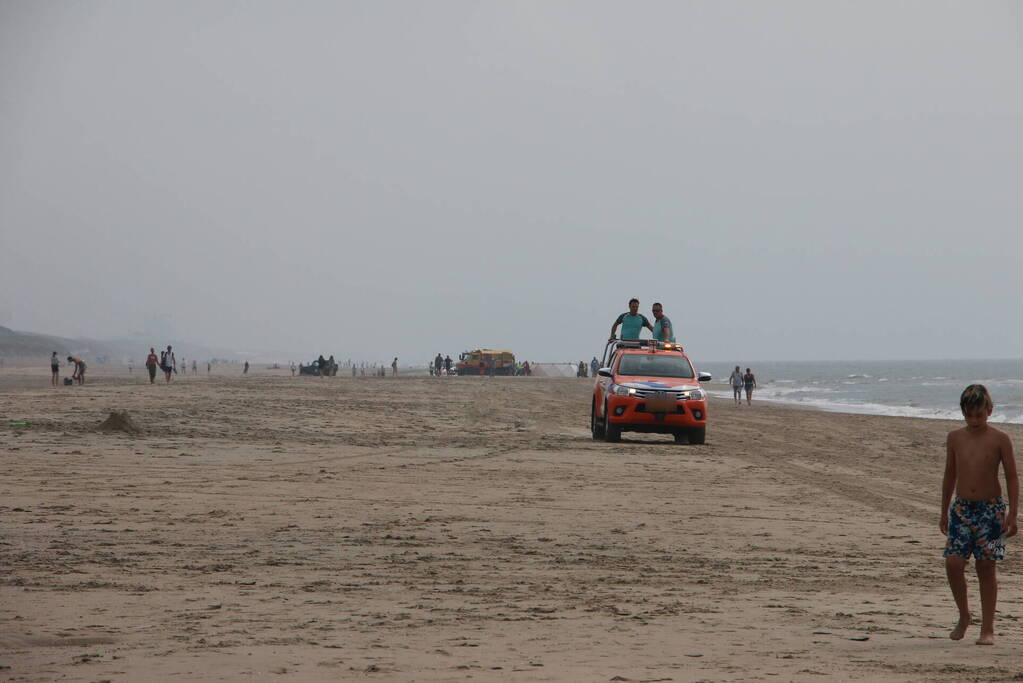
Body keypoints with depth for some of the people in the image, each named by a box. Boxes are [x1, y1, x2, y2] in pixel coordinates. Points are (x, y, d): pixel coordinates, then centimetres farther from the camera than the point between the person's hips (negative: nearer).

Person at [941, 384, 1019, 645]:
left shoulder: (999, 439, -4)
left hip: (991, 509, -3)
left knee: (986, 567, -1)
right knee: (953, 563, -9)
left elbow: (1012, 478, -1)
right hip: (961, 508, 3)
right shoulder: (955, 437, 6)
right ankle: (964, 616, 13)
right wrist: (944, 513, 16)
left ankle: (988, 628, 7)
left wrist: (1012, 515, -6)